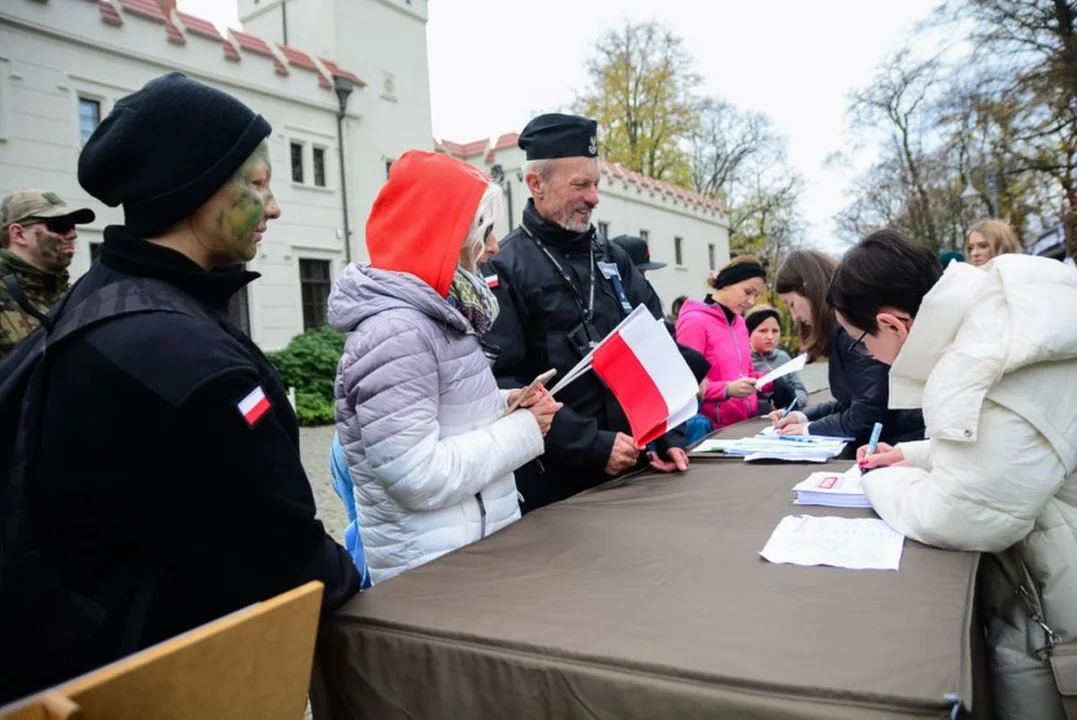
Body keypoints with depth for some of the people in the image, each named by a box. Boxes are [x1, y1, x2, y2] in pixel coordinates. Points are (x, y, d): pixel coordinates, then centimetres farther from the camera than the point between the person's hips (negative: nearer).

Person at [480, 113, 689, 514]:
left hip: (630, 468, 6)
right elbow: (505, 384, -18)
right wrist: (592, 446, -20)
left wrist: (666, 436, 1)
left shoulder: (612, 257, 10)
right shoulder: (506, 269, -10)